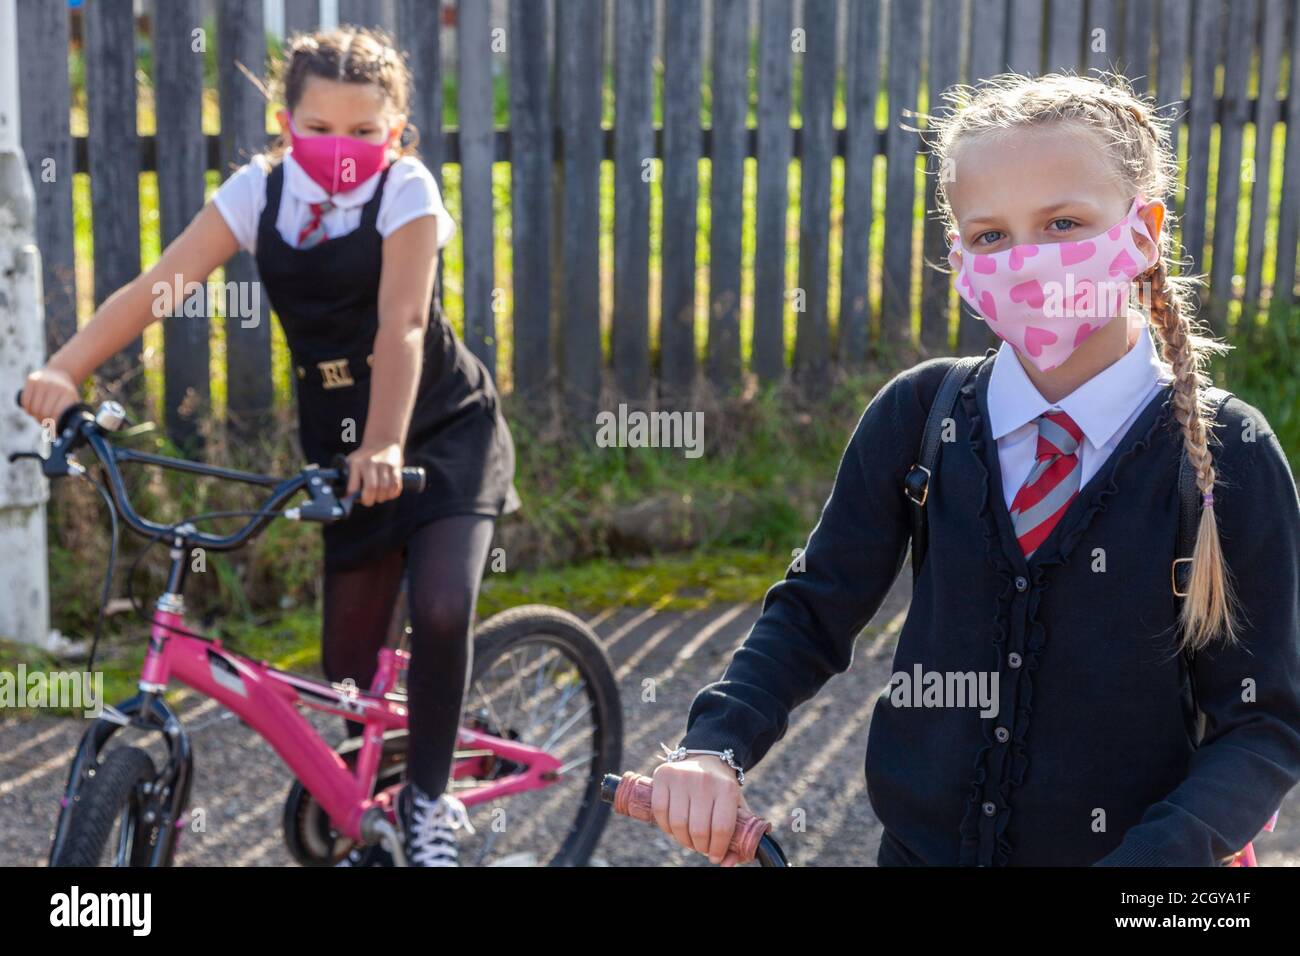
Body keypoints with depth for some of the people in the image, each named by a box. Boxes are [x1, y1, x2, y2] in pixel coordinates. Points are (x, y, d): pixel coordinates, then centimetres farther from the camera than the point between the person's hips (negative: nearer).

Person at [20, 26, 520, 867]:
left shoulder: (406, 188, -16)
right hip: (339, 443, 3)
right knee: (348, 657, 4)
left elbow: (401, 324, -27)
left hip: (442, 429, -3)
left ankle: (430, 797, -1)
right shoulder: (260, 191, -7)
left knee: (440, 609, -23)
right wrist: (64, 371, -29)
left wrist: (385, 448, -39)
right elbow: (154, 287, -16)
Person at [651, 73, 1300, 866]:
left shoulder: (1227, 456, -13)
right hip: (920, 844, 2)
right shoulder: (915, 418, -7)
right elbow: (814, 615, 0)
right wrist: (714, 745, -16)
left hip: (1125, 845, -2)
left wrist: (1152, 857, -27)